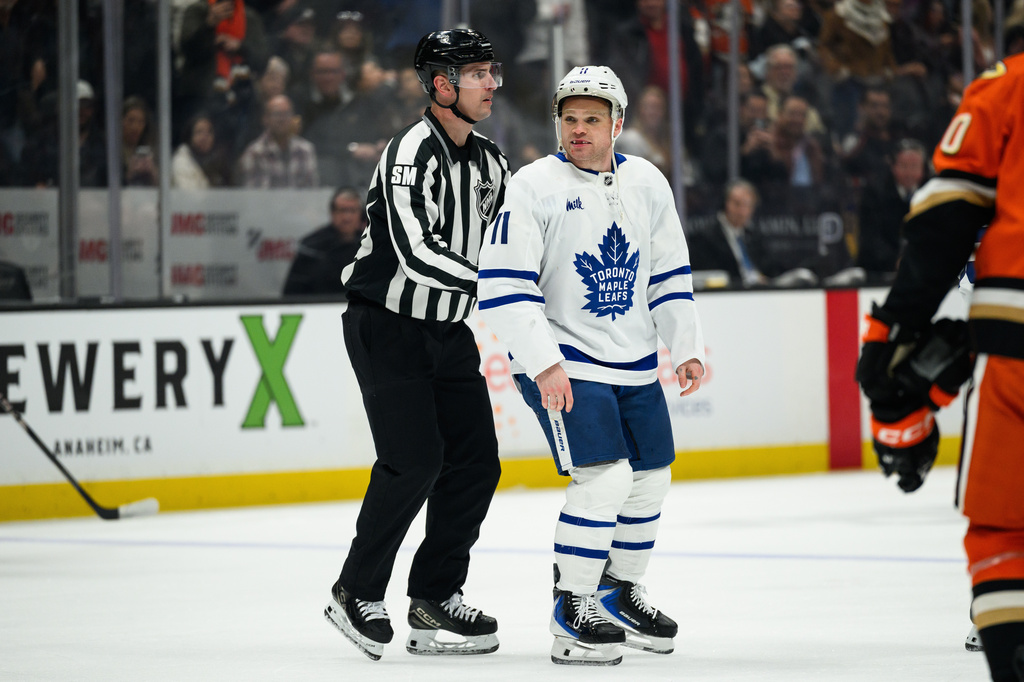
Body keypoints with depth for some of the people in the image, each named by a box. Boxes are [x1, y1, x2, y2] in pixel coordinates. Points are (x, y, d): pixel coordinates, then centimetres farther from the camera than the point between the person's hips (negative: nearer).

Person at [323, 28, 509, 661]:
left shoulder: (490, 160, 8)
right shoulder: (413, 152, -19)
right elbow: (414, 251, -31)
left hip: (448, 329, 8)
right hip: (387, 324, -8)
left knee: (477, 462, 1)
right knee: (414, 459, -15)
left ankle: (435, 601, 10)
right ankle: (357, 593, 1)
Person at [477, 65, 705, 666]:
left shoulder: (648, 183, 3)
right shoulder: (534, 187, -14)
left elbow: (670, 275, 13)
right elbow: (504, 286, -17)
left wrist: (687, 346, 5)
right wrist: (544, 364, -24)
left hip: (635, 365, 6)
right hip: (562, 363, -6)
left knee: (650, 480, 12)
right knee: (605, 476, -19)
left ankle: (621, 592, 33)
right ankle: (572, 611, -8)